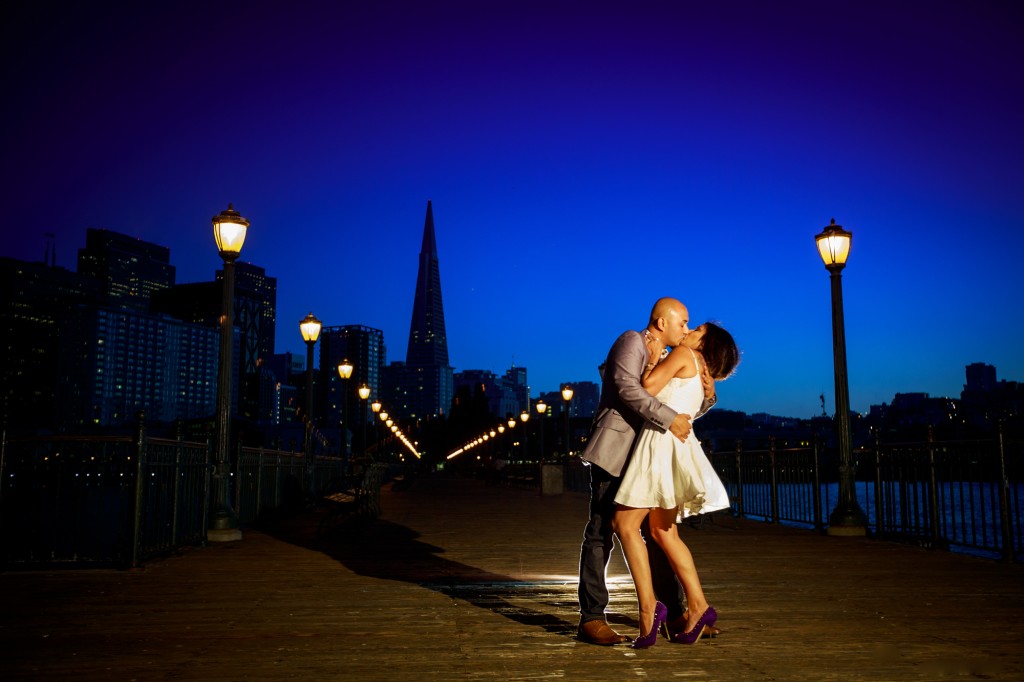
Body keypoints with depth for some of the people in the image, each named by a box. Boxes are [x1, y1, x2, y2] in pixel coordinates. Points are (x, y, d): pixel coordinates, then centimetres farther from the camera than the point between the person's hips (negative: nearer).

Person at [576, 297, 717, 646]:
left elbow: (687, 409, 21)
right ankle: (591, 618, 0)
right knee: (601, 532, -5)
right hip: (613, 453, -9)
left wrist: (707, 394, 0)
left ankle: (674, 612, 19)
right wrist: (669, 418, -24)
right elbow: (626, 388, -22)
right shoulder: (631, 342, -5)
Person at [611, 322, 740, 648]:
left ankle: (649, 608, -14)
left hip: (663, 440, -9)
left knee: (625, 523, -9)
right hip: (675, 447, 9)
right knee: (663, 532, 11)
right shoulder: (699, 376, 25)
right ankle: (698, 605, 9)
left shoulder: (684, 353, 1)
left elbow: (650, 382, -11)